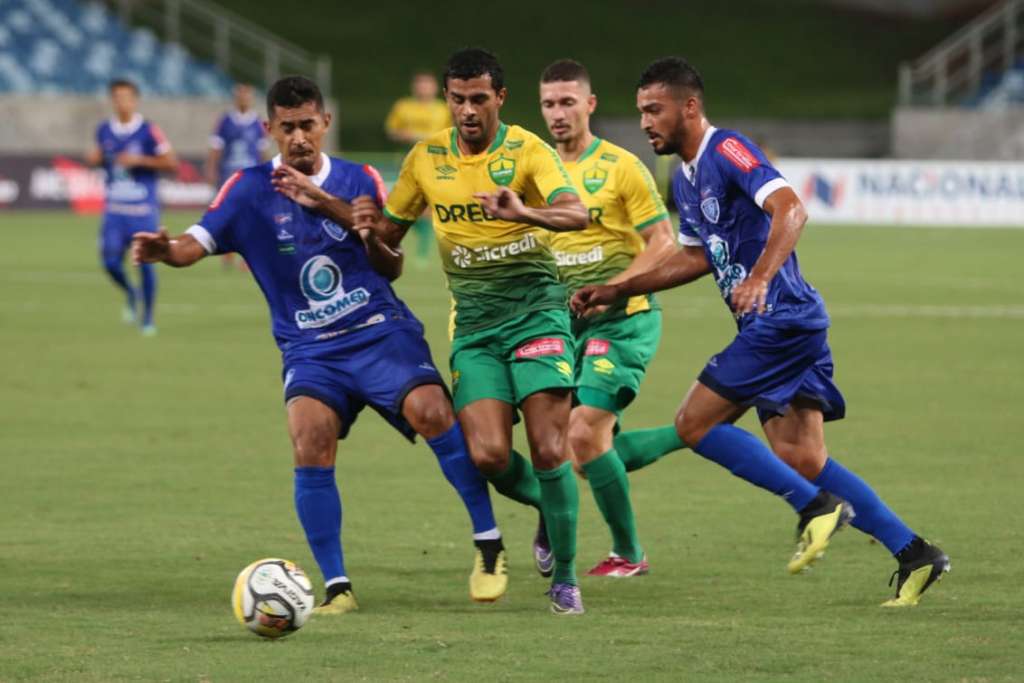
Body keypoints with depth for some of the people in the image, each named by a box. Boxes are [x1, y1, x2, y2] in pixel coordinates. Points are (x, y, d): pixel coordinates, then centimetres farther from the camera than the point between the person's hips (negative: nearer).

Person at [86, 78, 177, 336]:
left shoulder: (149, 131, -7)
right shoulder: (104, 130, 7)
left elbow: (171, 164, -6)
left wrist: (139, 160, -16)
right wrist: (94, 158, -1)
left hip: (143, 209, -3)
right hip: (114, 209, 3)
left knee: (145, 262, -2)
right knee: (111, 261, -6)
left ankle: (148, 319, 13)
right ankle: (130, 295, 25)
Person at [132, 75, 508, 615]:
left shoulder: (359, 181, 6)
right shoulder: (251, 190, 3)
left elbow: (392, 265, 2)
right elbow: (197, 243, -8)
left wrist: (333, 207, -11)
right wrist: (164, 250, -32)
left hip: (381, 332, 0)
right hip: (309, 348, 0)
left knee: (430, 409, -26)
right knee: (311, 444, -25)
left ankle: (489, 545, -12)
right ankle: (336, 585, -12)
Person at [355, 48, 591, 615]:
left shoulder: (525, 151, -7)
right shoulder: (427, 158, 7)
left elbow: (576, 213, -23)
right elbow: (391, 231, 18)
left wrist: (523, 212, -42)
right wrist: (369, 222, -6)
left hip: (535, 308, -3)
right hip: (474, 323, 3)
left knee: (550, 451, -11)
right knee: (488, 456, -12)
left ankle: (564, 578, 6)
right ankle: (547, 506, 22)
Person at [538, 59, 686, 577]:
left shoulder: (620, 167, -8)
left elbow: (663, 243, -11)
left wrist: (610, 290, -22)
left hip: (623, 319, -7)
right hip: (569, 322, 7)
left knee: (585, 434, -17)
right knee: (596, 451, 6)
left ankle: (628, 553, -1)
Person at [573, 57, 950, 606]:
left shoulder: (727, 151, -12)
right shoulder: (686, 179, 18)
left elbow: (790, 209, -26)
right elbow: (696, 258, 30)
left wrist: (759, 278, -39)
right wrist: (615, 291, 27)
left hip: (781, 319, -10)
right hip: (775, 325, 10)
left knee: (694, 424, -8)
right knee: (800, 457, 4)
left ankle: (814, 507, -7)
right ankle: (914, 554, 3)